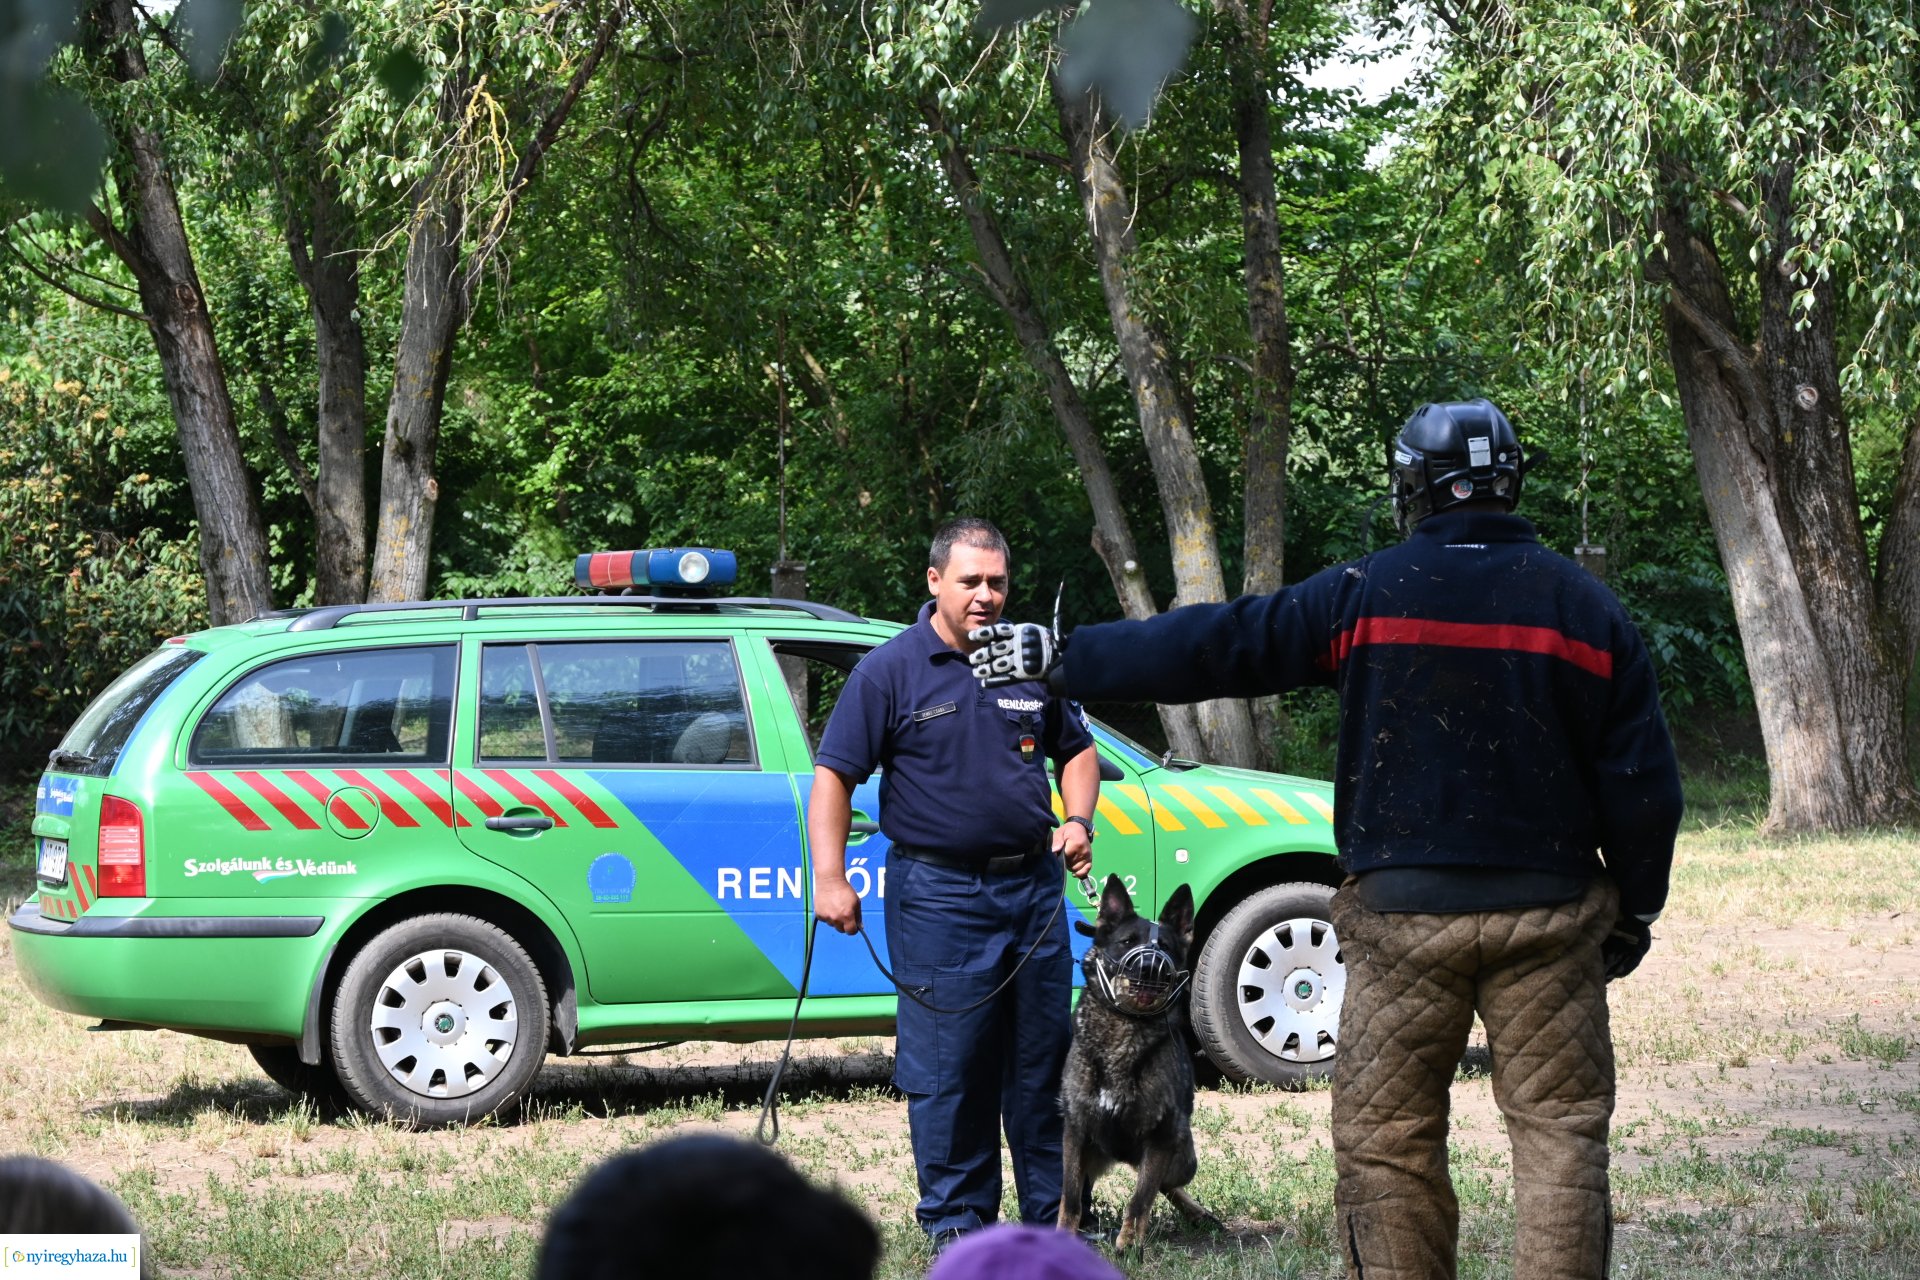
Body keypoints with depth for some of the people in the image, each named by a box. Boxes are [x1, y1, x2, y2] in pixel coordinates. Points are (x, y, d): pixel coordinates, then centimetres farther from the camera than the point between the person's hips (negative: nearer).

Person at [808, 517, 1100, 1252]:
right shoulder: (890, 672, -4)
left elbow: (1076, 749, 22)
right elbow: (833, 775, -5)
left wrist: (1078, 820, 3)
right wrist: (830, 878, -13)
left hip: (1033, 885, 4)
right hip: (939, 894, -4)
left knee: (1043, 1060, 9)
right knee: (946, 1067, -2)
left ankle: (1054, 1216, 18)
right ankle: (957, 1222, 6)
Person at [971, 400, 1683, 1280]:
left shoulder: (1366, 595, -2)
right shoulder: (1586, 607, 3)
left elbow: (1209, 647, 1)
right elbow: (1643, 785, 3)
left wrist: (1065, 661, 10)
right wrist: (1636, 906, 15)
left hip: (1405, 912, -1)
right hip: (1549, 912, 1)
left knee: (1386, 1142, 5)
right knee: (1559, 1132, 3)